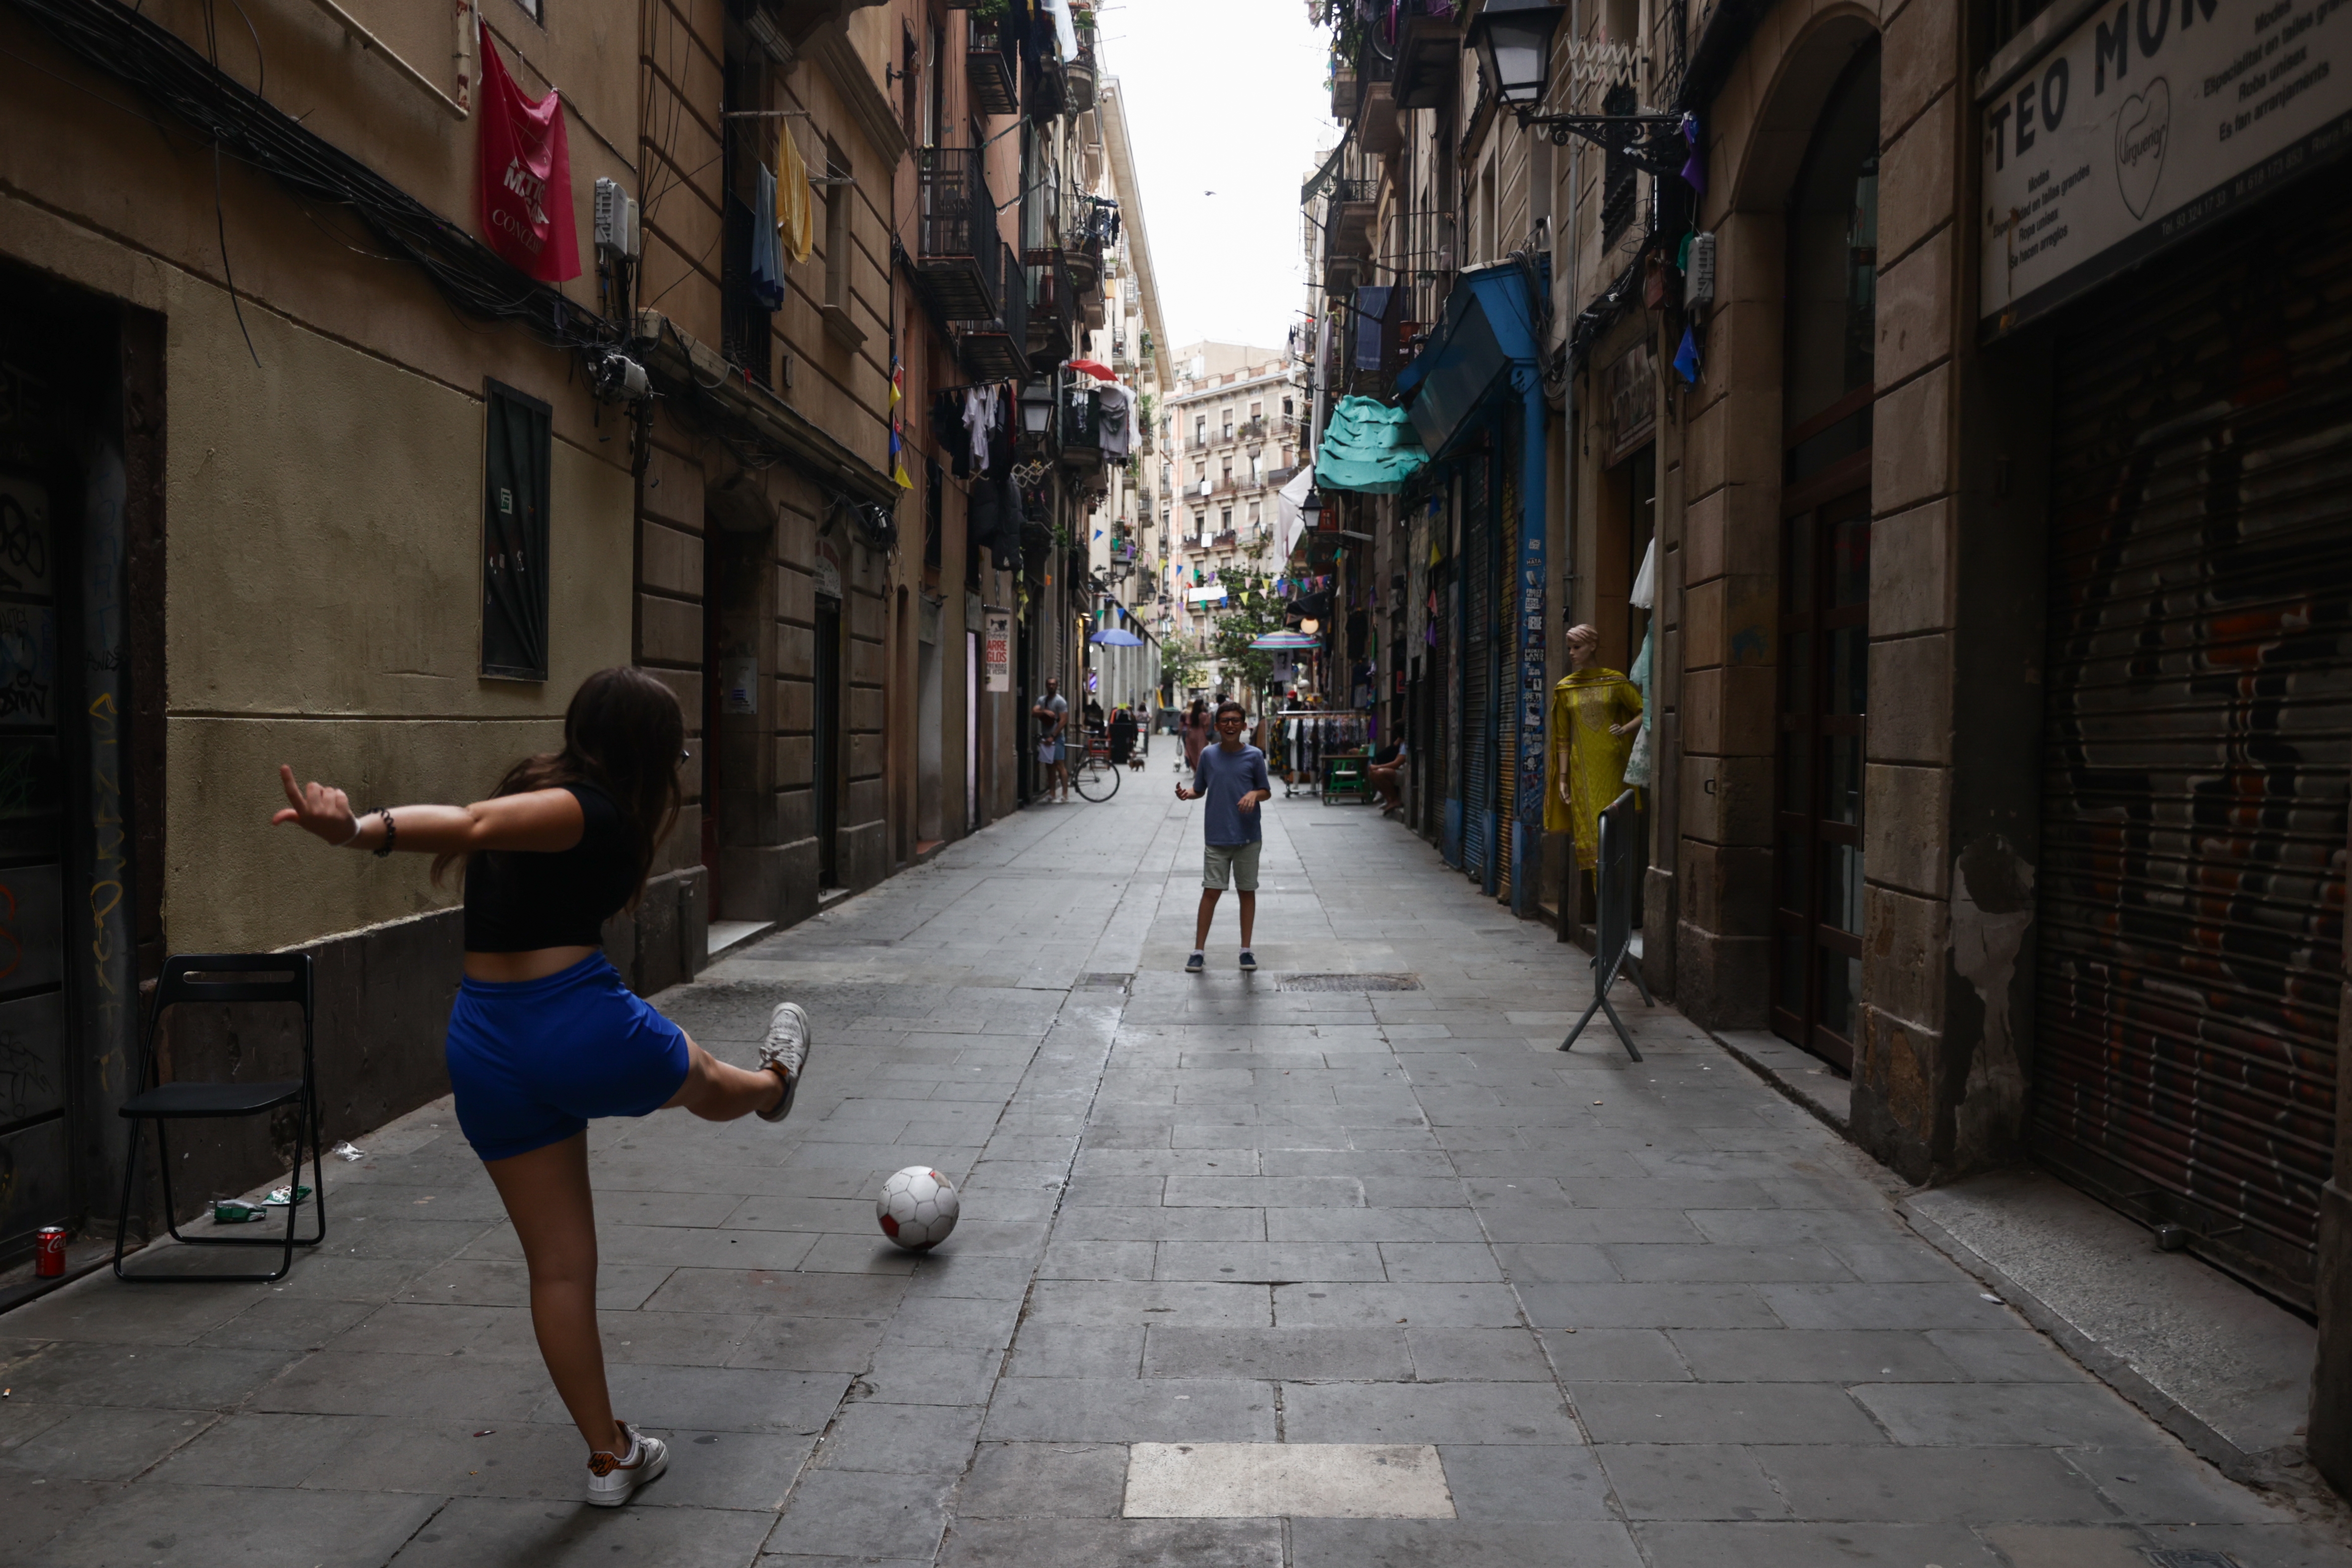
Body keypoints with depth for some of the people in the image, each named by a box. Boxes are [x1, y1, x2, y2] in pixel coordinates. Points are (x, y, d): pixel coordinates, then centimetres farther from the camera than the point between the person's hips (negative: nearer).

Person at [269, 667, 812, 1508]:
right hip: (584, 1027, -8)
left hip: (488, 1051, 8)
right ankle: (772, 1084, 66)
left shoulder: (539, 788, 8)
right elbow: (478, 823, -31)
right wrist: (360, 829, -43)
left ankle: (610, 1456, 29)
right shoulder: (587, 811, -16)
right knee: (706, 1081, 30)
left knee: (559, 1266, 16)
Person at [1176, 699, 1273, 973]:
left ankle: (1246, 950, 18)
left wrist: (1254, 794, -15)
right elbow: (1200, 789, 11)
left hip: (1248, 837, 0)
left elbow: (1267, 792, 6)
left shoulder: (1254, 756, -1)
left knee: (1247, 891, 8)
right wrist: (1187, 793, -11)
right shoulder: (1208, 755, 2)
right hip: (1216, 837, 0)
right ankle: (1198, 951, 5)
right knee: (1211, 891, -1)